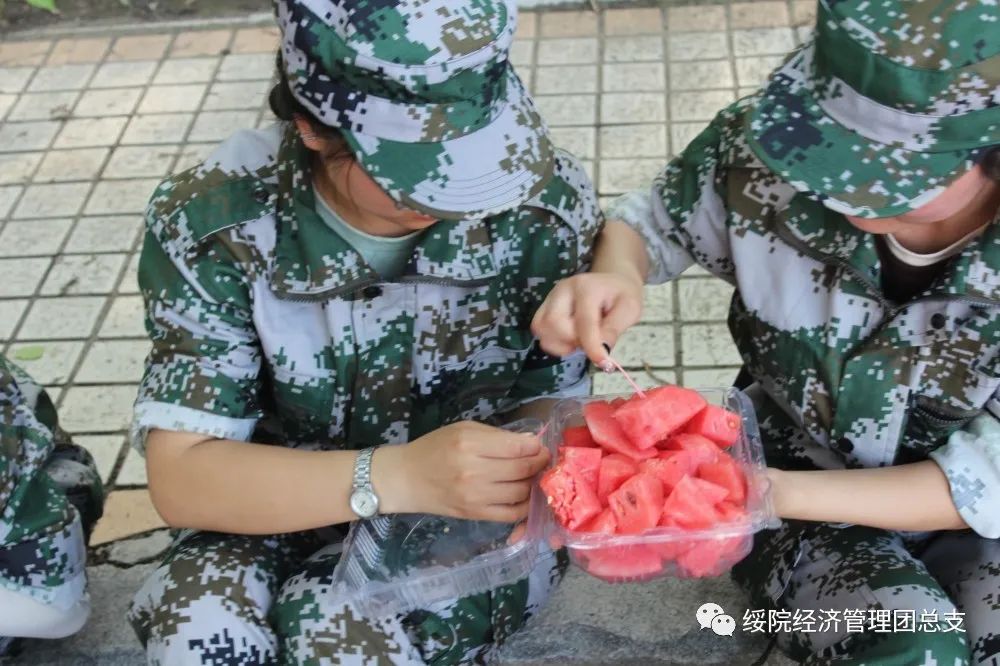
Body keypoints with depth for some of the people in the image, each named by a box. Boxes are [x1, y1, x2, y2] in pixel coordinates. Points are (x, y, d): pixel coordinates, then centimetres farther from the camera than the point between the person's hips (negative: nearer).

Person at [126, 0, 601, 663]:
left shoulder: (546, 199, -19)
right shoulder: (213, 222, -20)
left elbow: (549, 401, -7)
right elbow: (182, 478, -22)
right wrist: (398, 476, -38)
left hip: (487, 519, 0)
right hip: (291, 509, 1)